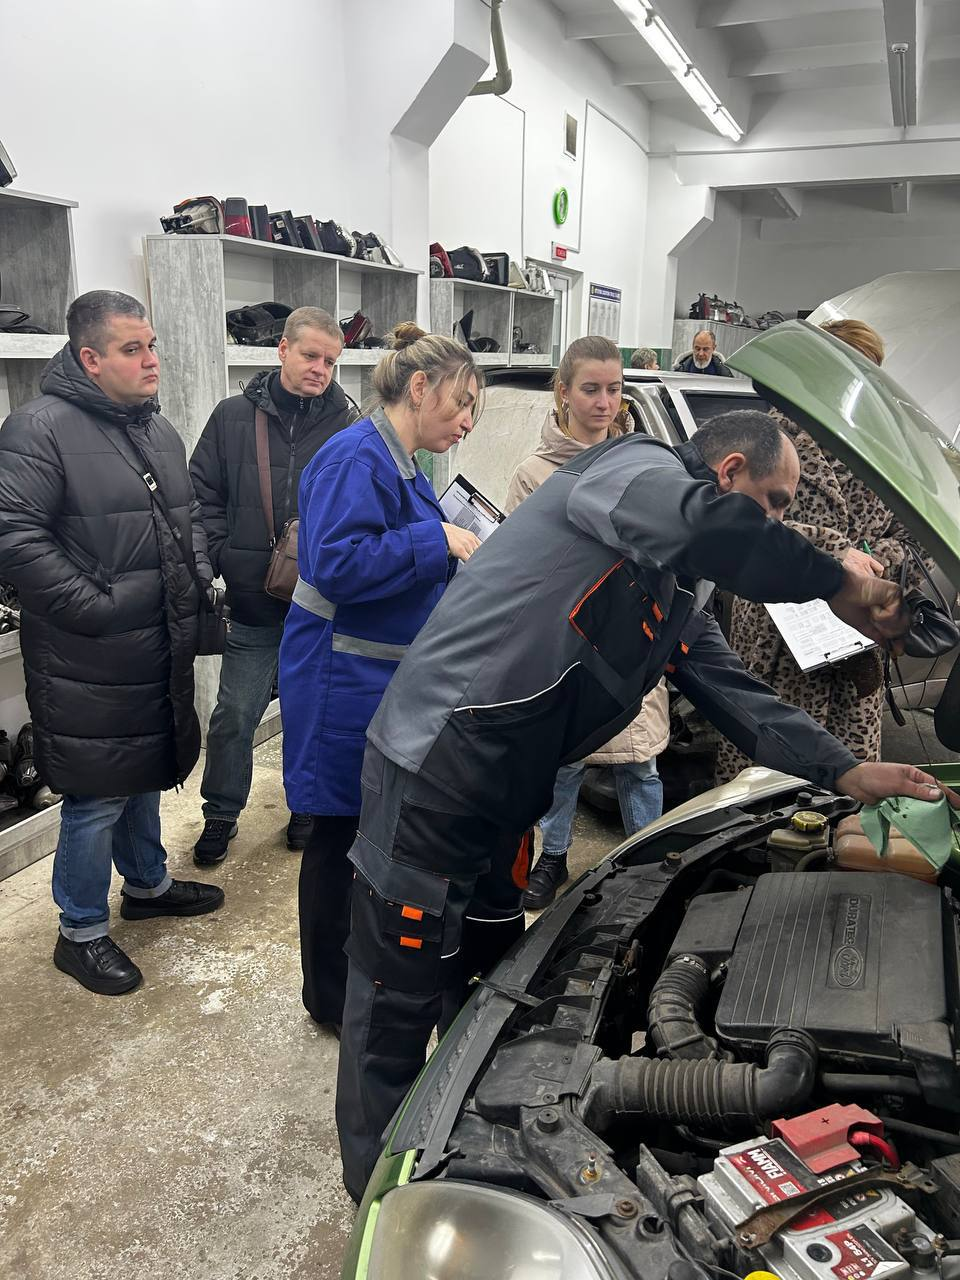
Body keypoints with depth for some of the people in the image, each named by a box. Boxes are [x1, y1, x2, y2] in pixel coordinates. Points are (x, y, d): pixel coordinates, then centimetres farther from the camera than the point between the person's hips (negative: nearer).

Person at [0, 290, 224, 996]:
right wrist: (95, 606, -22)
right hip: (87, 662, -8)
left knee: (145, 772, 23)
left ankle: (147, 883, 44)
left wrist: (198, 576, 9)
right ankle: (82, 932, 22)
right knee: (97, 794, 3)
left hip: (161, 649, 8)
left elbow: (190, 516, 24)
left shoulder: (159, 429, 12)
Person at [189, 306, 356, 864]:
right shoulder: (234, 416, 1)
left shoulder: (348, 426, -2)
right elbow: (204, 495, 4)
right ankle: (221, 814, 28)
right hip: (252, 603, 0)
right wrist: (223, 557, -6)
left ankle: (309, 806, 35)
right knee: (235, 714, 8)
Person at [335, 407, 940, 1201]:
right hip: (432, 768, -10)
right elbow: (709, 526, -34)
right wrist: (839, 583, -20)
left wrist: (846, 772, 4)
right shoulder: (632, 471, -12)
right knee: (401, 993, 5)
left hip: (504, 792, 10)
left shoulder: (678, 596, 15)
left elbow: (738, 696, 14)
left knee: (489, 975, 22)